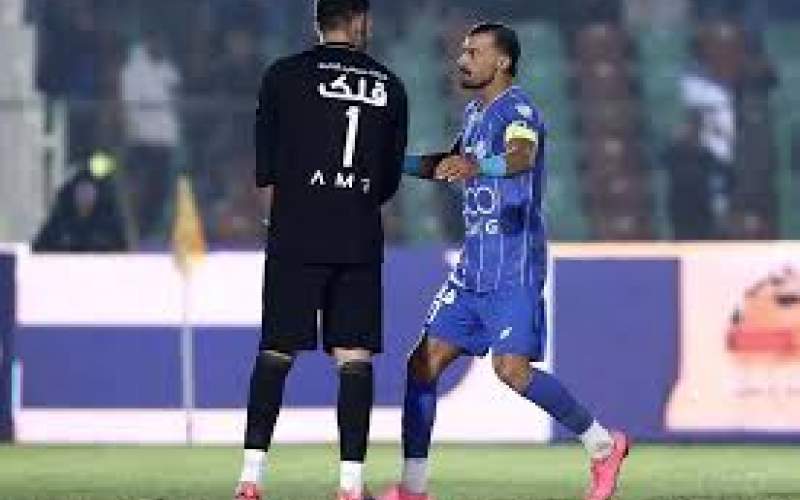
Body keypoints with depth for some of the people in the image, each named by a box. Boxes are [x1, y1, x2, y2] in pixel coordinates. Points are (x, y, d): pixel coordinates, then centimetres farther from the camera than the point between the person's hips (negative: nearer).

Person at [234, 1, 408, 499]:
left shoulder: (285, 76, 2)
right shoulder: (389, 85, 9)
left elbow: (266, 172, 4)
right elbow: (390, 179, 14)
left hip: (295, 237, -1)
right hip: (361, 242, 1)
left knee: (276, 354, 3)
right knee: (355, 358, 3)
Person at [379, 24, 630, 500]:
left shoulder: (517, 110, -13)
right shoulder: (476, 112, 15)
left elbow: (522, 157, -36)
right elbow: (452, 162, 35)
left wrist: (476, 167, -56)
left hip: (514, 269, -9)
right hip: (473, 267, 9)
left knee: (512, 368, -18)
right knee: (424, 363, 2)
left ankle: (603, 446, 0)